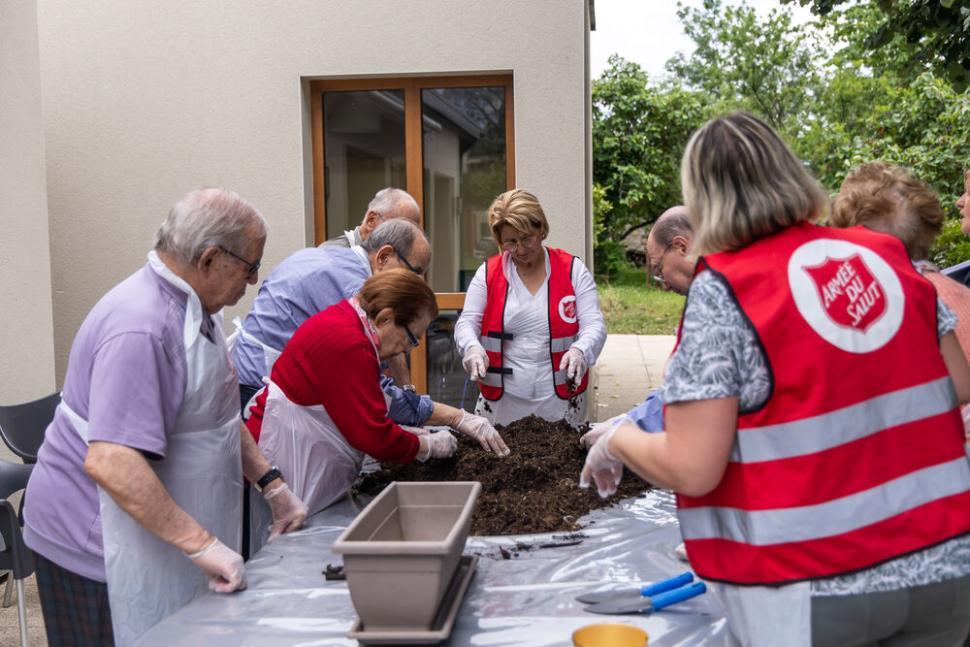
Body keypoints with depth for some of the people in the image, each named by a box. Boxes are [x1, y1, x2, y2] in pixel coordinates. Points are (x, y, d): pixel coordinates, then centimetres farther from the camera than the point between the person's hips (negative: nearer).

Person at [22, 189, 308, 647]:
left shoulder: (195, 309, 6)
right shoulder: (141, 328, -26)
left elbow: (216, 416, 16)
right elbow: (109, 462, -33)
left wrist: (271, 485, 8)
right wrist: (202, 544, -31)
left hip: (158, 534, 9)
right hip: (97, 545, -9)